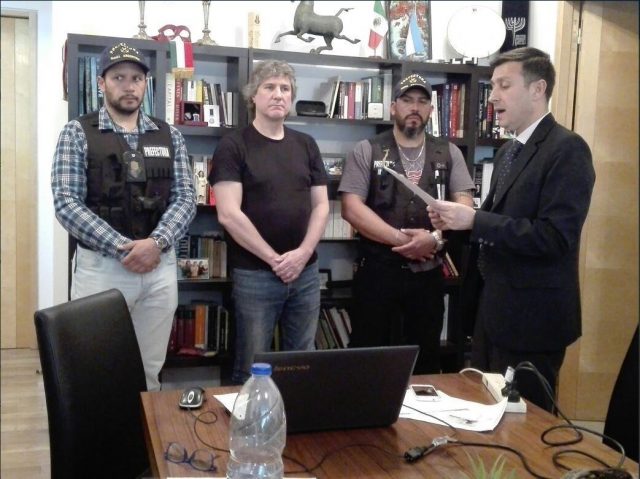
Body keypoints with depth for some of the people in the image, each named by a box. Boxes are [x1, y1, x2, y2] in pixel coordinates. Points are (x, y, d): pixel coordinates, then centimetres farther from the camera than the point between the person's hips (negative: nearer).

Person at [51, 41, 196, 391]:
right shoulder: (77, 133, 0)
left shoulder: (169, 136, 9)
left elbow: (185, 198, 4)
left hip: (160, 267, 3)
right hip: (100, 267, -2)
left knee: (150, 372, 12)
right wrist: (123, 248, -17)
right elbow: (66, 203, -9)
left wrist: (157, 242, -14)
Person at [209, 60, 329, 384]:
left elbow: (321, 205, 8)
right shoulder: (233, 146, -5)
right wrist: (274, 259, -12)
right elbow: (229, 215, -13)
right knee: (251, 368, 6)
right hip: (254, 274, -4)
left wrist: (303, 252, -7)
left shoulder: (306, 145, 10)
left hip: (306, 272, 5)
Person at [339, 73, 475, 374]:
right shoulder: (367, 151, 0)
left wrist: (435, 238, -19)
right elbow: (351, 208, -9)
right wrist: (401, 239, -16)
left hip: (429, 272, 2)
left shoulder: (449, 154, 7)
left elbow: (464, 207, -1)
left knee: (426, 356, 14)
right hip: (377, 269, -2)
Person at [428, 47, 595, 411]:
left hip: (531, 315, -8)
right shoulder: (508, 151, 14)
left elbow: (554, 237, -24)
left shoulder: (567, 149, -15)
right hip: (494, 307, 9)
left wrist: (475, 220, -24)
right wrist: (457, 221, -1)